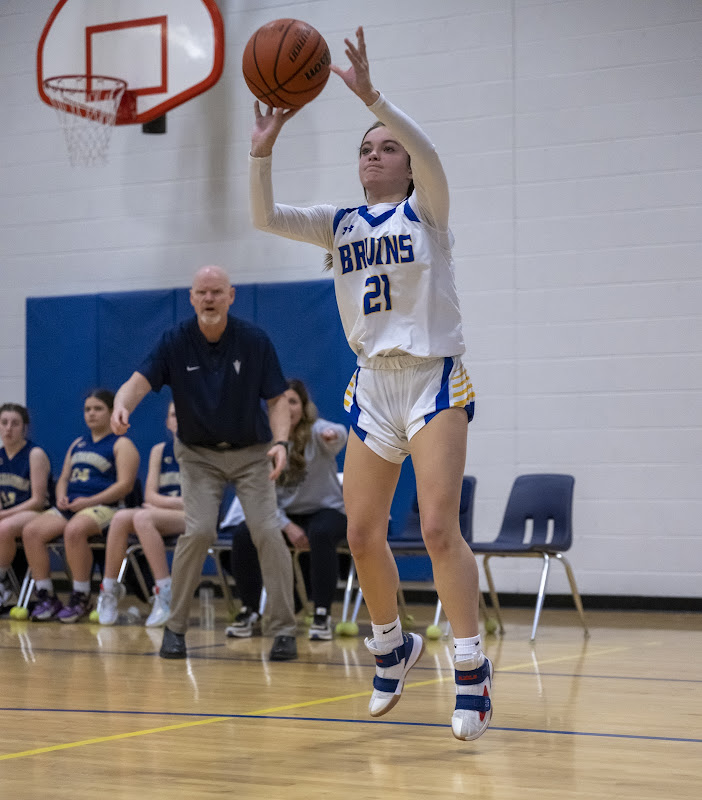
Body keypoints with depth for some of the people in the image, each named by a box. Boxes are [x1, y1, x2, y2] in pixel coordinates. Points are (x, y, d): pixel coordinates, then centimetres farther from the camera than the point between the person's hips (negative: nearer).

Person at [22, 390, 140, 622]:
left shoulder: (121, 444, 4)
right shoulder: (78, 444, 25)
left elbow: (125, 485, -7)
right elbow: (64, 478, 26)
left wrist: (89, 501, -15)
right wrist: (62, 497, 2)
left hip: (102, 507, -7)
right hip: (69, 507, 7)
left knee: (74, 530, -39)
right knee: (31, 530, -20)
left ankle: (81, 598, -27)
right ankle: (45, 597, -16)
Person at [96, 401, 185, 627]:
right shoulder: (159, 451, 18)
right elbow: (150, 494, 9)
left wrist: (164, 502, -11)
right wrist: (175, 501, -10)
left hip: (191, 517, -5)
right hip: (159, 515, 5)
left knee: (143, 517, -32)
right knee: (121, 517, -25)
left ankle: (165, 594, -31)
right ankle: (109, 588, -17)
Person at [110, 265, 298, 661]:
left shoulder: (255, 340, -11)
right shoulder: (176, 342, -11)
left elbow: (278, 399, -8)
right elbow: (140, 381, -23)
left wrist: (280, 442, -26)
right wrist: (122, 405, -46)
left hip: (252, 452, 0)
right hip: (199, 454, 0)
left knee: (267, 530, -14)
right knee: (199, 530, -17)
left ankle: (284, 630, -4)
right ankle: (176, 626, 0)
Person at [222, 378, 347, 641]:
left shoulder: (315, 431, -15)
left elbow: (337, 433, -41)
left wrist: (334, 435, -67)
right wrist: (287, 526, -19)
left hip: (325, 510, -3)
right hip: (282, 513, 3)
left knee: (321, 534, -37)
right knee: (243, 535, -24)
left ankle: (322, 615, -25)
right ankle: (249, 611, -6)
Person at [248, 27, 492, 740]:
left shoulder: (426, 211, 0)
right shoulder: (340, 225, 12)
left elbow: (428, 153, -22)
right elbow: (265, 218, -2)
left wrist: (369, 95, -33)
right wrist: (262, 150, -16)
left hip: (434, 379, -5)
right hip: (372, 383, 5)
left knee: (438, 527, -15)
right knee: (362, 534, 6)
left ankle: (472, 670, -10)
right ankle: (392, 647, 28)